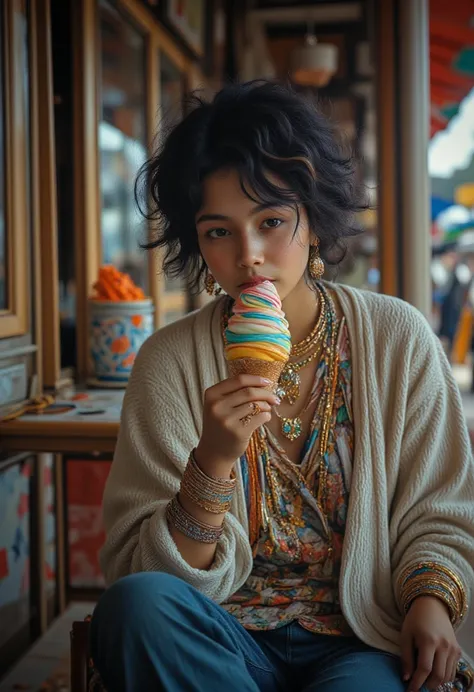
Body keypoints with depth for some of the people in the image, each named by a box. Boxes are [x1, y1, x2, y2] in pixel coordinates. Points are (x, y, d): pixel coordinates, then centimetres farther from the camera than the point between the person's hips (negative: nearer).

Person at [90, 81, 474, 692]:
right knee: (138, 600, -30)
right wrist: (213, 461, -24)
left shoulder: (398, 340, -2)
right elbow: (150, 571, -8)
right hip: (227, 637, 2)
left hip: (364, 643, -1)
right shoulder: (170, 361, -5)